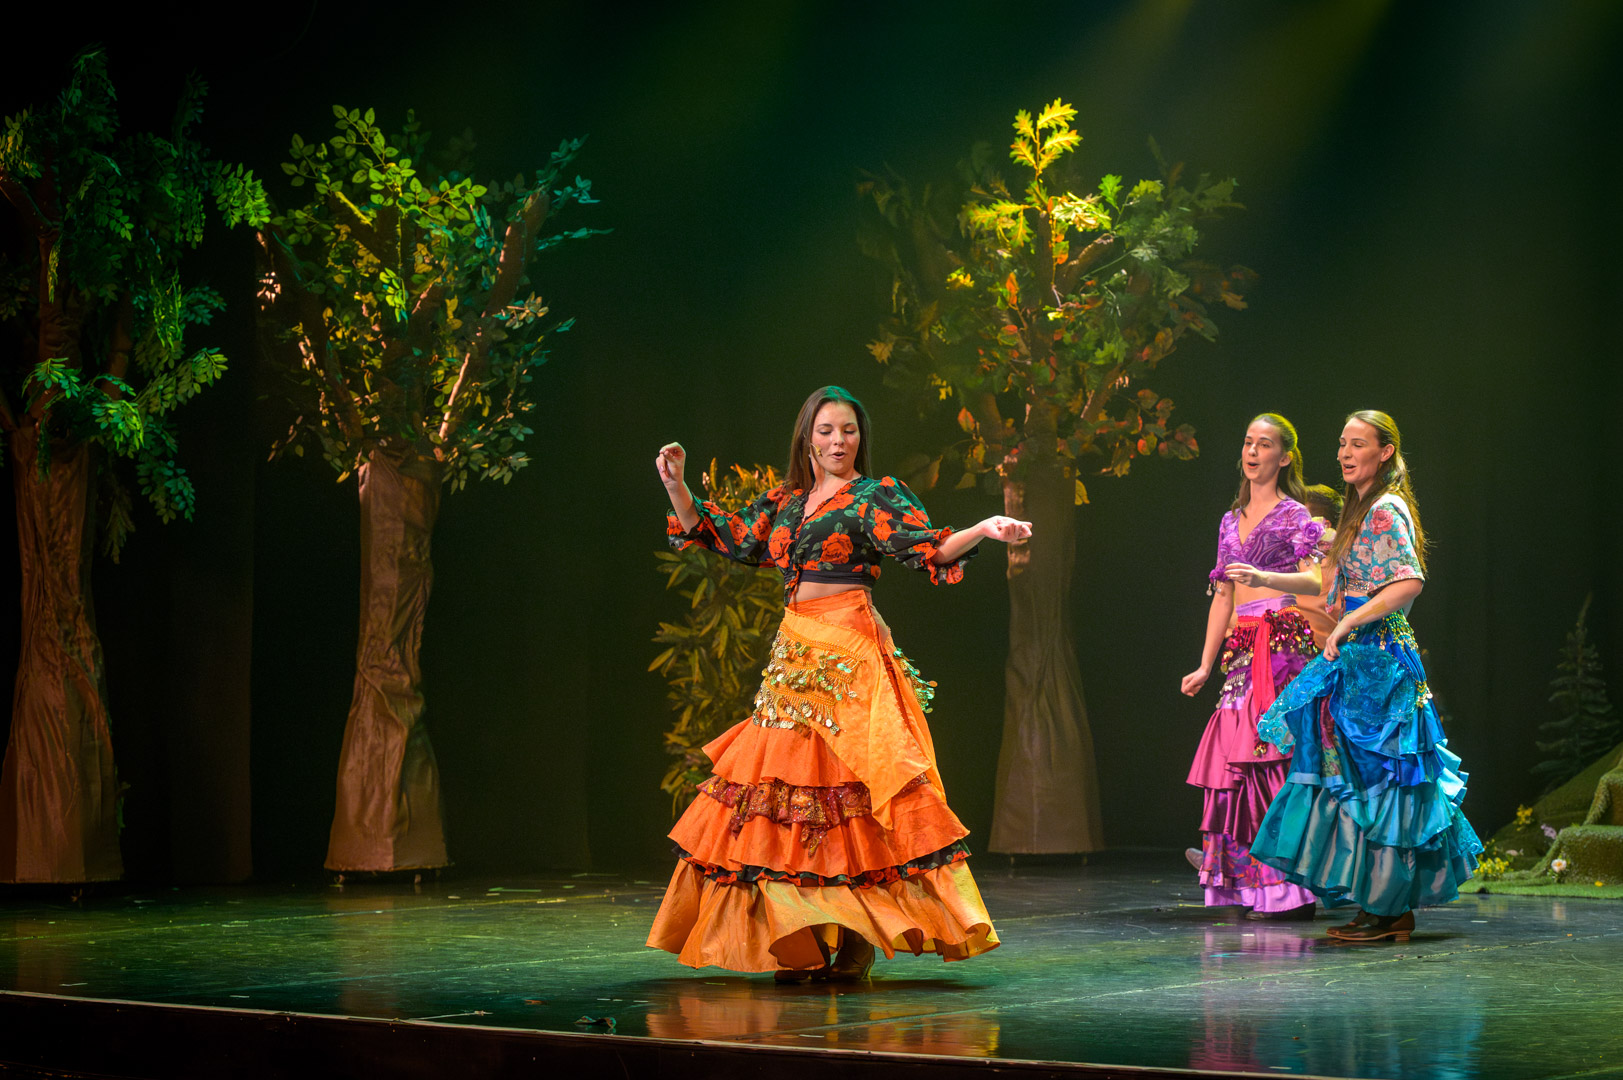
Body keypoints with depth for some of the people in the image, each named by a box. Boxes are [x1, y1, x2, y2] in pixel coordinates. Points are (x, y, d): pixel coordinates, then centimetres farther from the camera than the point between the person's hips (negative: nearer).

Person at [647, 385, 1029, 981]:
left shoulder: (876, 497, 0)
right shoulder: (784, 501, 17)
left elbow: (927, 548, -12)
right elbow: (726, 536, 23)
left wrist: (983, 530, -27)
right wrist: (677, 487, 17)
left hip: (850, 657, -6)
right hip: (795, 656, 6)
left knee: (849, 786, -11)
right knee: (789, 782, 2)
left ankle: (857, 939, -8)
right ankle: (802, 942, 6)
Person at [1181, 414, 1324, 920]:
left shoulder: (1295, 515, 1)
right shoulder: (1231, 521, 20)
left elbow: (1315, 581, -12)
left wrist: (1264, 577, -29)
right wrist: (1205, 665, 17)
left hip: (1284, 643, -6)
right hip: (1243, 648, 6)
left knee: (1272, 753, -13)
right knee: (1237, 757, -2)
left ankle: (1291, 890, -11)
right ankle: (1251, 883, 1)